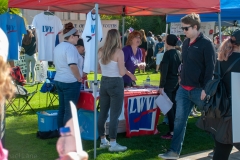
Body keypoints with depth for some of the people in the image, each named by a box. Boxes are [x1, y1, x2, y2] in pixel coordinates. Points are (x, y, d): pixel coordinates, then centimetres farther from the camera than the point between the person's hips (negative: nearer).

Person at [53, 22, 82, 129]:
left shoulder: (58, 47, 14)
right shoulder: (70, 47, -16)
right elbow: (73, 65, -26)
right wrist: (79, 78, -15)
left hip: (59, 80, 9)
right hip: (70, 82, -9)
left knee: (62, 108, 14)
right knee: (69, 111, -2)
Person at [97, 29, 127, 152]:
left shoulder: (101, 51, 3)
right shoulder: (118, 52, -13)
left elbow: (97, 69, 10)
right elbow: (122, 73, -16)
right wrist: (125, 68, 4)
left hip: (104, 82, 6)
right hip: (116, 83, -6)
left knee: (103, 113, 12)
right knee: (114, 115, -1)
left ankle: (103, 141, 23)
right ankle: (113, 144, 3)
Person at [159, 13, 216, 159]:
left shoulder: (206, 43, -11)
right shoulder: (186, 43, 12)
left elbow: (211, 67, -14)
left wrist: (206, 88, -19)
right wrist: (182, 82, 16)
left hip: (199, 90, -7)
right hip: (184, 89, 7)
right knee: (179, 119, 4)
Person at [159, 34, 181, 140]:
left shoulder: (167, 54, -13)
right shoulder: (178, 54, 9)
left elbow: (164, 71, -18)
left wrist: (161, 86, -17)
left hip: (168, 83, -7)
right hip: (176, 83, 7)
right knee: (174, 106, 13)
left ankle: (172, 132, -3)